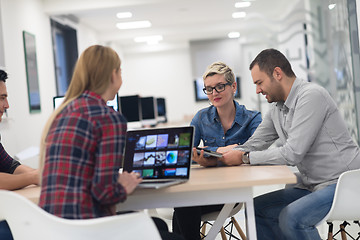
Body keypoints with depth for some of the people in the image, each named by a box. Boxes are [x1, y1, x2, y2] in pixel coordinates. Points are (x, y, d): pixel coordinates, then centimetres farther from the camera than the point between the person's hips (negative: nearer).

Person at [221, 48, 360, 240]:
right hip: (310, 186, 9)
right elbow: (252, 146, 12)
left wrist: (245, 158, -16)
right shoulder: (276, 110, 11)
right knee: (255, 209, 5)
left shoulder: (311, 95, -18)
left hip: (341, 183, -9)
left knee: (290, 217, -30)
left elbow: (292, 154, -23)